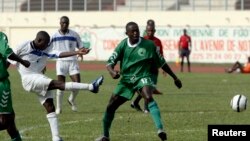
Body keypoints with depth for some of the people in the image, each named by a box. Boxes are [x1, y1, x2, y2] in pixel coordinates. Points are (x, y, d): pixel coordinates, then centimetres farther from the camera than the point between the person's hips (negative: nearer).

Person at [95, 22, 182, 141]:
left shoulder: (149, 45, -8)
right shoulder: (123, 45, -4)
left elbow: (162, 63, 3)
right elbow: (110, 63, -6)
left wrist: (175, 78, 8)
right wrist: (112, 72, -30)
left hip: (143, 77, -3)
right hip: (126, 79, 4)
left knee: (148, 98, -35)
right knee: (110, 106, 3)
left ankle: (160, 129, -46)